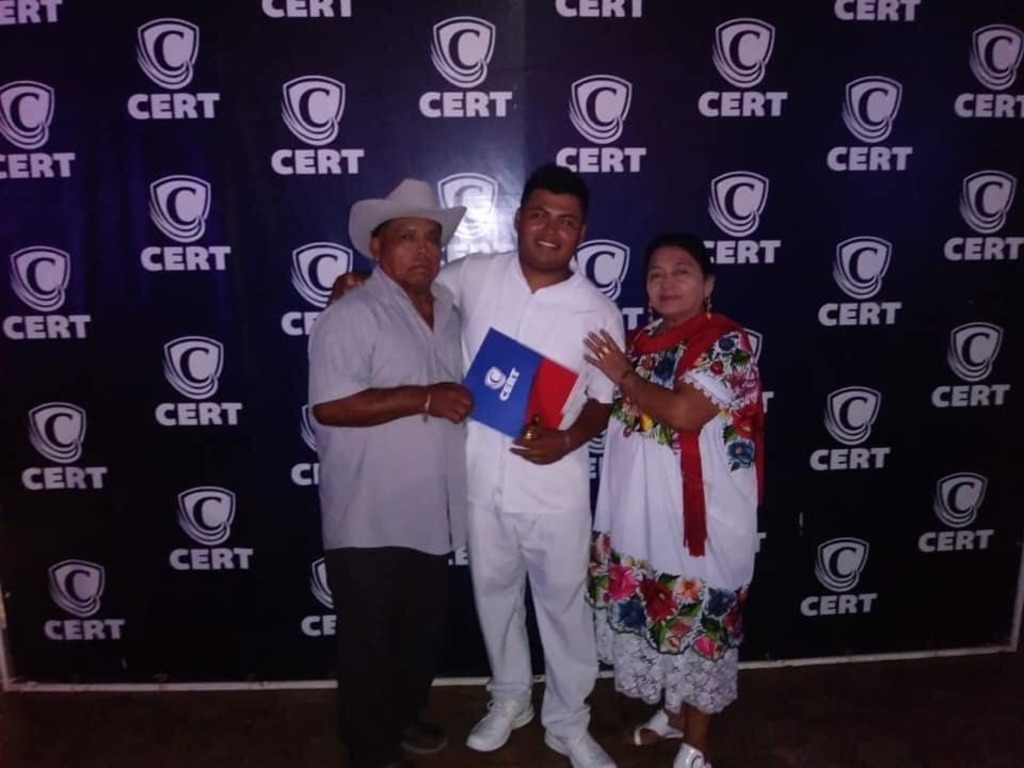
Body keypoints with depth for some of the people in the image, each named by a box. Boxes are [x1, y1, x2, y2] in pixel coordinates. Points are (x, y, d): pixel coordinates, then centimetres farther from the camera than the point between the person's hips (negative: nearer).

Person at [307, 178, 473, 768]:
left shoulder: (448, 310, 10)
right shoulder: (352, 315, -14)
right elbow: (329, 406, -24)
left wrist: (468, 401, 4)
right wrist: (424, 399, -25)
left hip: (431, 514, 8)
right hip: (369, 519, -7)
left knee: (426, 630, 22)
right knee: (370, 640, 9)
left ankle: (404, 716, 45)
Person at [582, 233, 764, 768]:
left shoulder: (726, 343, -13)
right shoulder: (643, 340, 10)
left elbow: (683, 411, -26)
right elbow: (618, 411, 19)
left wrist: (623, 374, -14)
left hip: (700, 512, -7)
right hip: (642, 508, 7)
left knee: (698, 619, 7)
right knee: (658, 613, 19)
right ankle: (671, 712, 41)